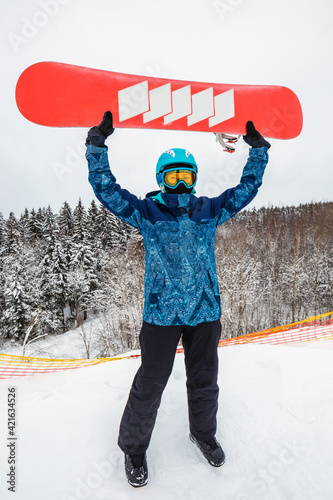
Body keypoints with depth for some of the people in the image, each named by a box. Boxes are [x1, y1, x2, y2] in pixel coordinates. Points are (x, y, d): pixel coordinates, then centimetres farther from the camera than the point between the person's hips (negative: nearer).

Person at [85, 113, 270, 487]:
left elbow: (246, 189, 12)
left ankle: (203, 434, 48)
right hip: (161, 313, -3)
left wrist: (258, 149, 8)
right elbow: (106, 189, -4)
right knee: (150, 385, 8)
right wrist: (97, 144, -11)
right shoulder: (147, 212, -2)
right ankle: (133, 448, 35)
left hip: (206, 312, 3)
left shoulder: (210, 210, 6)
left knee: (204, 381, 20)